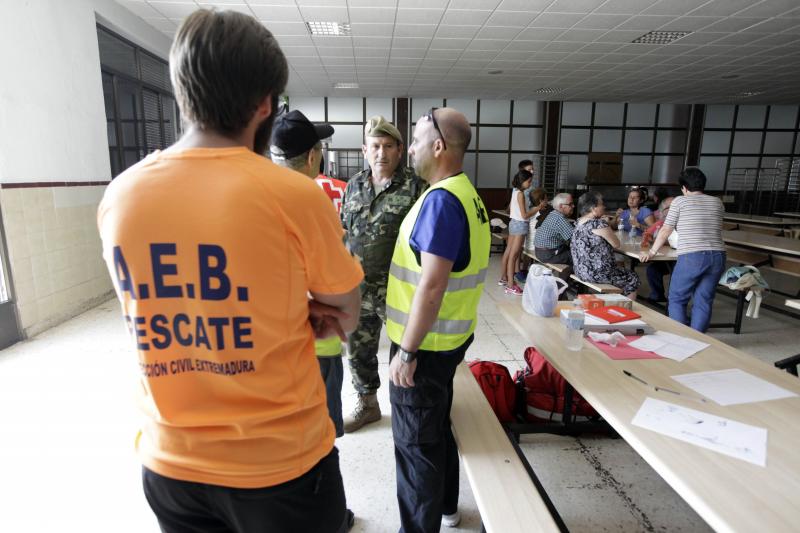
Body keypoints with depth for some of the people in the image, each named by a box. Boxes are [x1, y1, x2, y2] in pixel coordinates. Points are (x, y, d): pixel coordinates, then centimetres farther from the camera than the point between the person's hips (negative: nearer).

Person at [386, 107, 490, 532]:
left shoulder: (441, 199, -21)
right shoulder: (466, 194, 9)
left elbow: (431, 285, -26)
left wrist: (406, 351, -20)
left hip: (426, 343, -10)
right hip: (448, 336, 10)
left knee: (415, 441, 7)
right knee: (437, 427, 25)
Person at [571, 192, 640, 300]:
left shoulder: (579, 222, 5)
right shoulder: (599, 224, -20)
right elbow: (616, 244, -10)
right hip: (597, 273, -9)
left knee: (619, 269, 31)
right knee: (632, 278, 13)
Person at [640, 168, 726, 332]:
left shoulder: (680, 201, 4)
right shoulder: (717, 202, 15)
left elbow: (665, 231, 6)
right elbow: (712, 229, 22)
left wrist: (651, 252, 17)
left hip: (691, 257, -4)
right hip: (717, 256, 5)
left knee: (677, 299, 8)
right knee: (703, 302, 9)